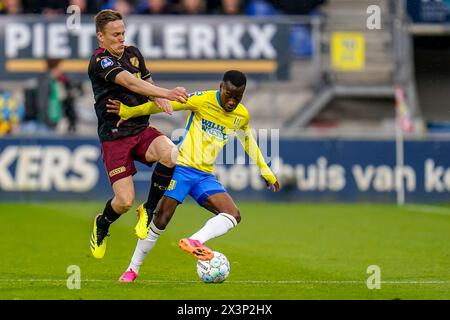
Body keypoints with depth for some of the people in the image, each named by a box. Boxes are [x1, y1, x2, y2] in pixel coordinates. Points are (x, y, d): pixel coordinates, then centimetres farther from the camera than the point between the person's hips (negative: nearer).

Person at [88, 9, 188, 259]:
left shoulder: (133, 54, 10)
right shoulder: (99, 62, -13)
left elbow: (147, 83, 21)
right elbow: (130, 83, -28)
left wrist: (159, 100, -4)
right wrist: (166, 93, -40)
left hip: (142, 129, 5)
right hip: (115, 137, -5)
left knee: (170, 154, -27)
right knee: (125, 201, -13)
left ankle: (149, 210, -3)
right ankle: (102, 225, 26)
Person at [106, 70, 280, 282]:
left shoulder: (242, 116, 6)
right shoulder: (202, 100, -12)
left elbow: (248, 142, 26)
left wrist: (265, 171, 32)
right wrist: (128, 112, -19)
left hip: (205, 175, 5)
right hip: (182, 168, -5)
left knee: (233, 215, -16)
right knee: (160, 220, -11)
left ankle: (194, 241, -34)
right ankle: (132, 269, 2)